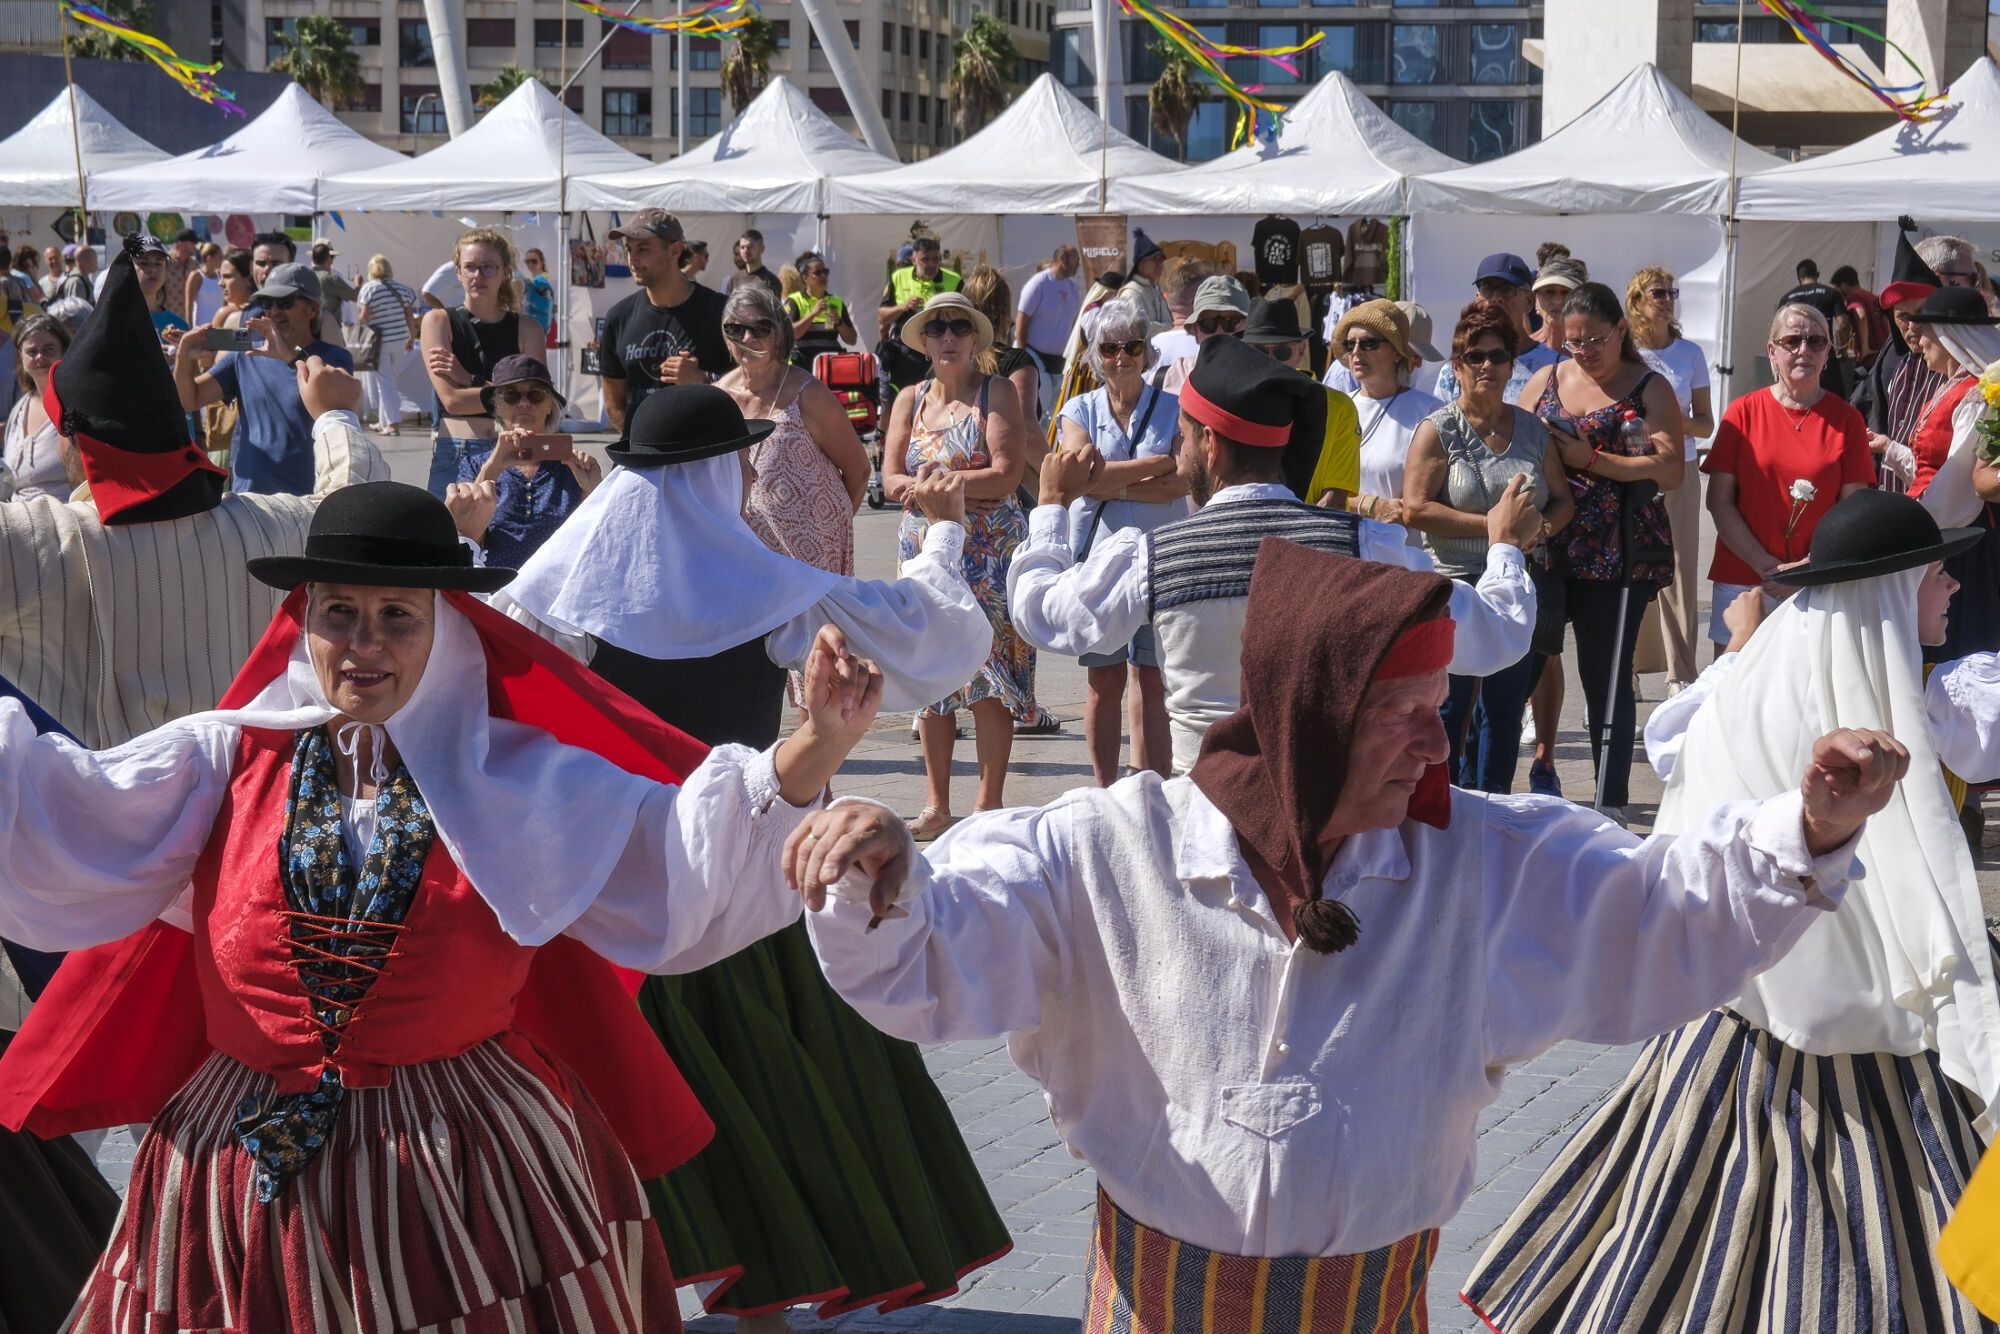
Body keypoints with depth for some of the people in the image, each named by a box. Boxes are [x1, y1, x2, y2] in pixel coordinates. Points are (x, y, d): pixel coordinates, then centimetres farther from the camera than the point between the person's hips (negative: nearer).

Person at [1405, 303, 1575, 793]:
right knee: (1449, 712, -2)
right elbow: (1415, 509, -13)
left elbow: (1563, 500, 16)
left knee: (1505, 711, 10)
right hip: (1454, 585, -4)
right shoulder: (1438, 430, -3)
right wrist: (1491, 526, -18)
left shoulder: (1531, 429, 11)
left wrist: (1542, 527, -7)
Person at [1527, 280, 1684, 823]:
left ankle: (1610, 800, 7)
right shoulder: (1544, 382, 13)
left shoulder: (1649, 388, 0)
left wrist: (1590, 460, -15)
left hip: (1618, 554, -4)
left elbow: (1671, 471, -11)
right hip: (1547, 548, 4)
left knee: (1606, 675, -1)